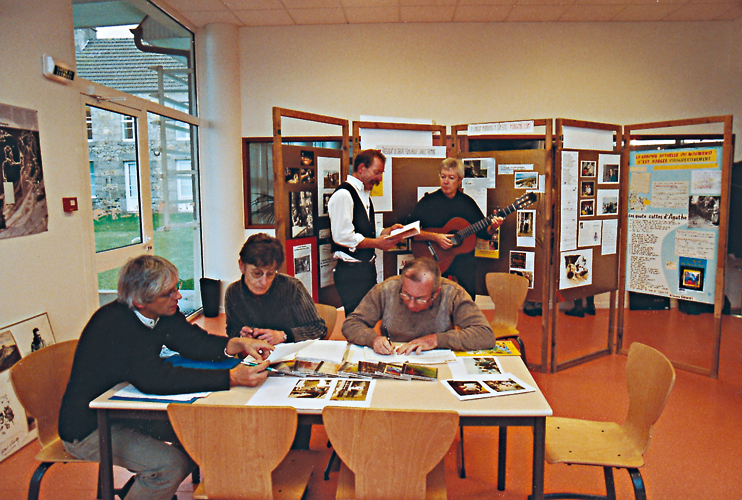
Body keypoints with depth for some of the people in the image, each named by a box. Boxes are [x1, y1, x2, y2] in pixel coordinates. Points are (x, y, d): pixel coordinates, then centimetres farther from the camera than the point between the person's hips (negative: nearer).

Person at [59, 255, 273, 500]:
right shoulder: (114, 325, -32)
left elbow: (193, 341, -4)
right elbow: (157, 379, -41)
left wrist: (238, 344, -23)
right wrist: (231, 378, -45)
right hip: (88, 428, -8)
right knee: (172, 464, -23)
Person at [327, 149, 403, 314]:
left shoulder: (365, 195, 18)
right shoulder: (343, 194, -13)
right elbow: (342, 236, -20)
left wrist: (387, 232, 8)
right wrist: (377, 243, -18)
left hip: (367, 268, 9)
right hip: (350, 271, -9)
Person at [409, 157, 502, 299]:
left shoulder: (467, 202, 10)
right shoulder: (428, 201, 2)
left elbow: (483, 233, 14)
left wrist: (492, 228, -7)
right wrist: (434, 237, -15)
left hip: (463, 261, 2)